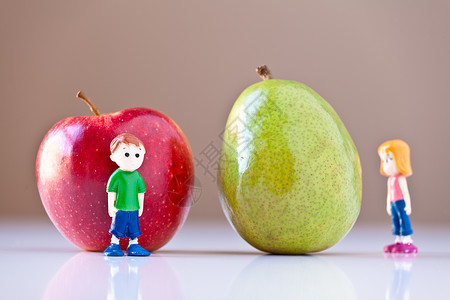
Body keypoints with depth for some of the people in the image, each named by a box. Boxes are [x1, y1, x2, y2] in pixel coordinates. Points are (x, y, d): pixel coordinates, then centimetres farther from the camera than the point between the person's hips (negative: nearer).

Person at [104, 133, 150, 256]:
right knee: (117, 228, 4)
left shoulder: (137, 176, 1)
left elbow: (141, 192, 10)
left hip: (134, 210, 4)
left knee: (134, 229, 10)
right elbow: (111, 192, -7)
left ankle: (133, 246, 21)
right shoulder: (116, 176, -11)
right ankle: (114, 245, 15)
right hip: (120, 209, -4)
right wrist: (111, 207, -7)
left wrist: (140, 206, 12)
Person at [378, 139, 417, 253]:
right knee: (395, 221, 10)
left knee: (404, 220, -7)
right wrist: (388, 204, 24)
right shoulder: (390, 179, 11)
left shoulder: (400, 179, -14)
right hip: (393, 203, 9)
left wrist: (408, 205, -17)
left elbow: (405, 192, -15)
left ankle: (407, 241, -6)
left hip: (401, 203, -9)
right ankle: (398, 241, 15)